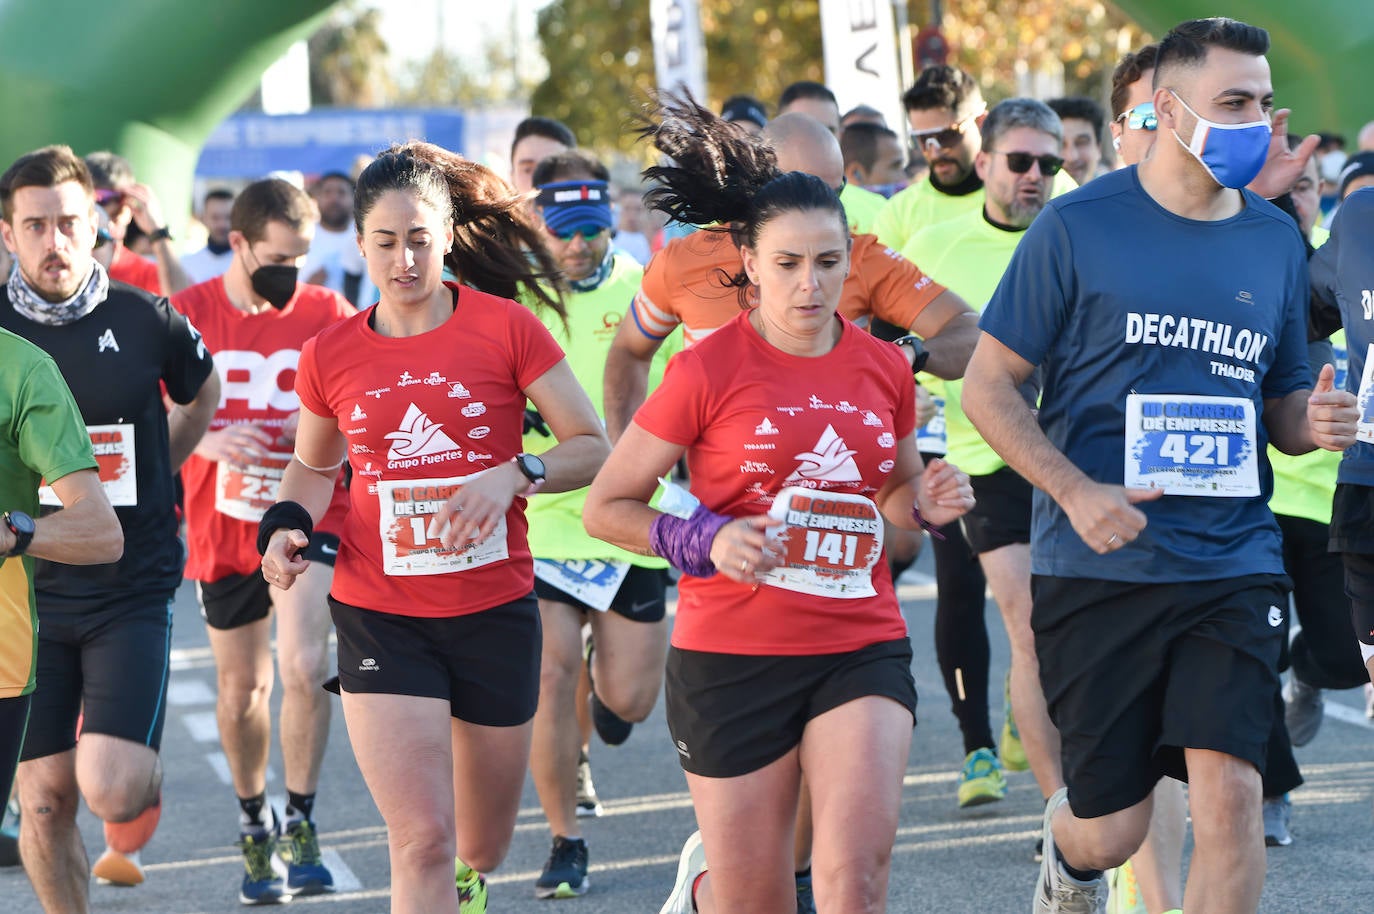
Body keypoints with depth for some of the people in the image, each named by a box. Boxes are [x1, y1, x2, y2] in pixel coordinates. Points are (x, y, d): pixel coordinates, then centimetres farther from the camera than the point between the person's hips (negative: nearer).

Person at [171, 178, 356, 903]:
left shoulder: (328, 313, -3)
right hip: (221, 525, 1)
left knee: (304, 666, -20)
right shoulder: (186, 315, -4)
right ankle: (253, 825, 31)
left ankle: (300, 824, -5)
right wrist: (204, 440, -21)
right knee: (240, 685, 11)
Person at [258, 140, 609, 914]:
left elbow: (593, 447, -4)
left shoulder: (505, 327, -6)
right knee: (422, 842, -13)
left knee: (482, 847, 17)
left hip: (495, 610, 1)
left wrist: (514, 475, -21)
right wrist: (288, 525, -3)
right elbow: (314, 466, 18)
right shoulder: (330, 356, 0)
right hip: (380, 615, 0)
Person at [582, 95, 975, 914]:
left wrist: (926, 502, -1)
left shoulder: (883, 368, 5)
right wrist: (706, 540, -18)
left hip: (862, 649, 2)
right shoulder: (708, 370, -7)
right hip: (734, 657, -2)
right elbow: (606, 508, -2)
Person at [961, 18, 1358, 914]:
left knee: (1230, 791, -14)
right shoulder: (1078, 227, -3)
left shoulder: (1275, 240, 10)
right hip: (1099, 565, -3)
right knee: (1113, 830, 4)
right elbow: (989, 384, -2)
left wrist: (1312, 421, -5)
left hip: (1233, 563, 3)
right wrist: (1078, 493, -16)